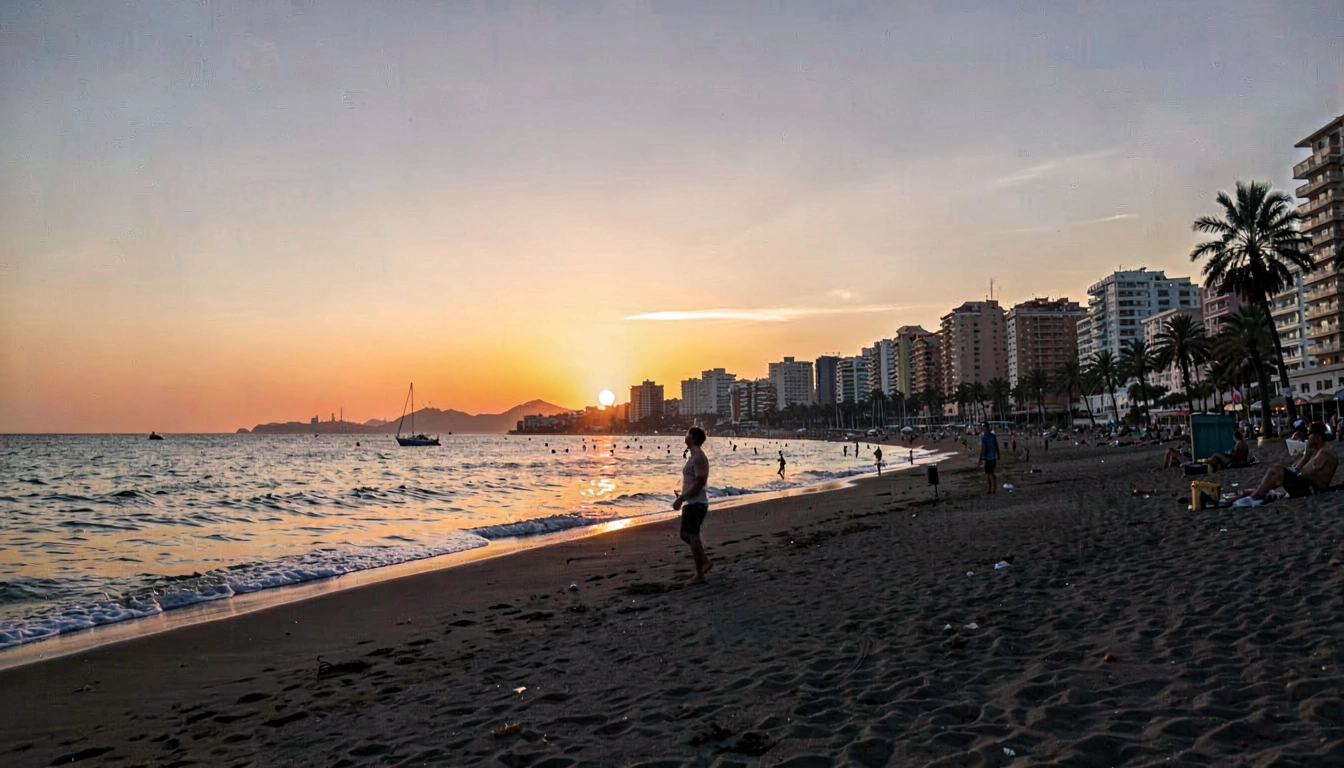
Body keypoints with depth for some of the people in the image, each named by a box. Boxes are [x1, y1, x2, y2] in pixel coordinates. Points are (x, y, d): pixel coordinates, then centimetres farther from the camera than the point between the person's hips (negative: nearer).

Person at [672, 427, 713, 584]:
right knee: (686, 535, 17)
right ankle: (705, 561, 20)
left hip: (696, 503, -10)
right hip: (691, 503, 10)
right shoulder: (695, 456, 15)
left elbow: (699, 483, -24)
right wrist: (682, 497, 19)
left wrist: (681, 499, -22)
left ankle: (699, 575, 1)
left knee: (693, 537, -5)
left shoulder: (699, 458, -17)